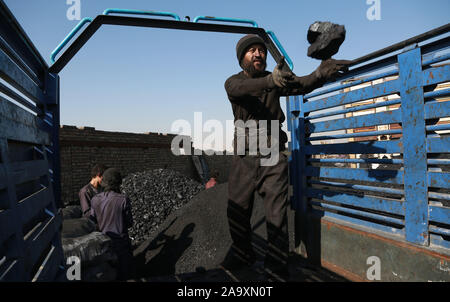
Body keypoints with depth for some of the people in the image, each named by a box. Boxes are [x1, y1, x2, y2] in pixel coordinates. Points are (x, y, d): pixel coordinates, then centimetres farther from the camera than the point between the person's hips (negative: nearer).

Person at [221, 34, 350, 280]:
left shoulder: (276, 78, 5)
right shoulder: (233, 82, 0)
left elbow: (299, 85, -15)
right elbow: (241, 89, -25)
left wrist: (320, 74, -38)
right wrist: (270, 80, -47)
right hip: (244, 158, 1)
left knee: (276, 215, -2)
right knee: (237, 211, 9)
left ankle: (276, 266, 12)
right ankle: (241, 254, 31)